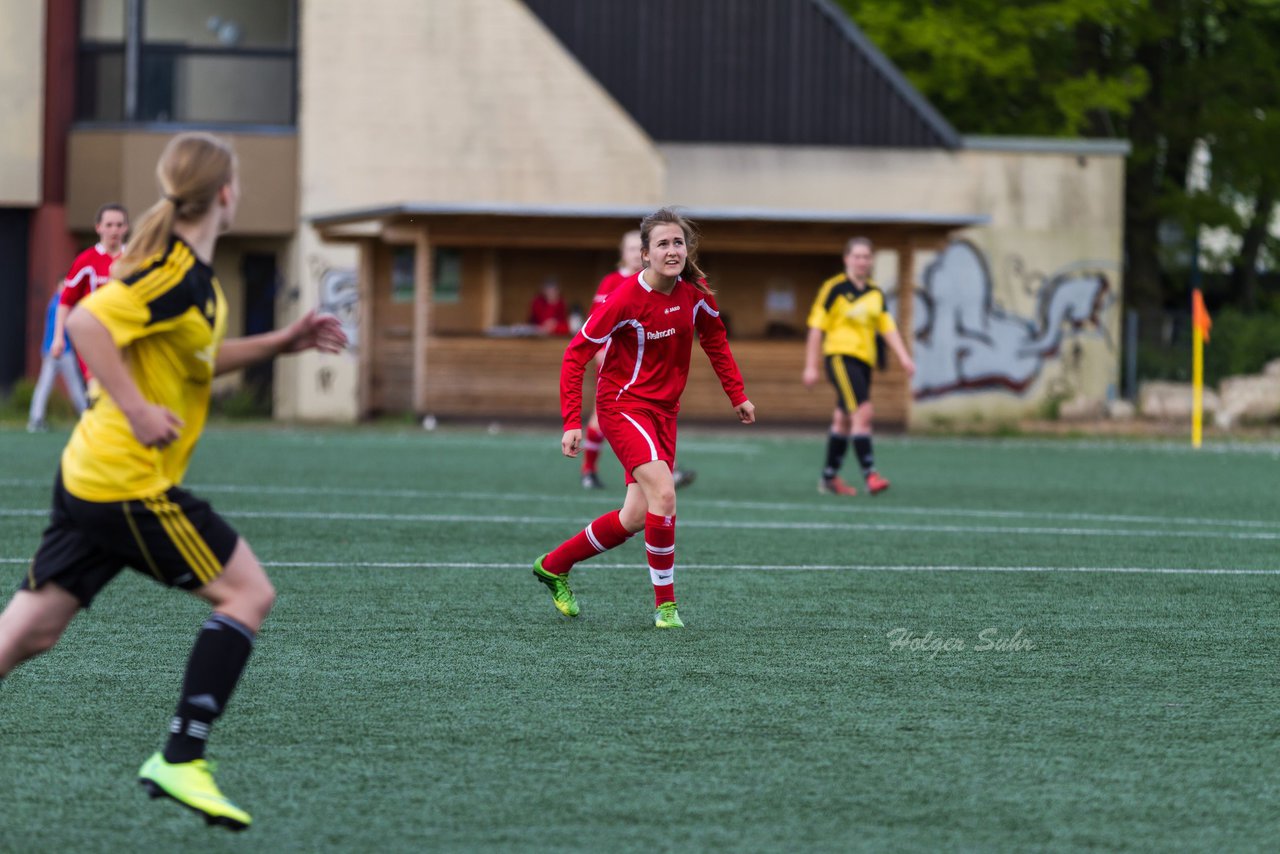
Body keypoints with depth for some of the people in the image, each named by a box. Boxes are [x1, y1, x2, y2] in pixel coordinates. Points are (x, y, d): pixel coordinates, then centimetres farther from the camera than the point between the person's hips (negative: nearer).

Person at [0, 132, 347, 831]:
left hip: (88, 478, 10)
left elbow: (193, 361, 31)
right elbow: (86, 322, -25)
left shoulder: (191, 275, 15)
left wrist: (280, 343, 24)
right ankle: (180, 761, -7)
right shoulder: (175, 271, -14)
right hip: (131, 483, -10)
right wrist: (137, 410, -26)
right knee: (247, 593, -3)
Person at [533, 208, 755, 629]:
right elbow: (575, 354, -15)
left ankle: (553, 566, 27)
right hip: (622, 403, -7)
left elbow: (714, 338, 15)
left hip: (663, 411, 7)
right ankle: (665, 604, -13)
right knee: (663, 494, -24)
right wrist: (572, 422, -20)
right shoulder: (626, 299, -22)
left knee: (635, 518, 7)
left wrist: (737, 395, 12)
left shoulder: (695, 294, -6)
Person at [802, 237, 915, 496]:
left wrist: (904, 358, -1)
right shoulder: (834, 288, -5)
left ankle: (829, 478, 22)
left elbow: (888, 328, 12)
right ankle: (870, 475, -25)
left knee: (843, 420, 13)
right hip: (840, 355, -7)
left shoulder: (875, 294, 13)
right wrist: (810, 366, -7)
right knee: (862, 413, -20)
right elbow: (817, 328, -4)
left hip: (864, 360, 7)